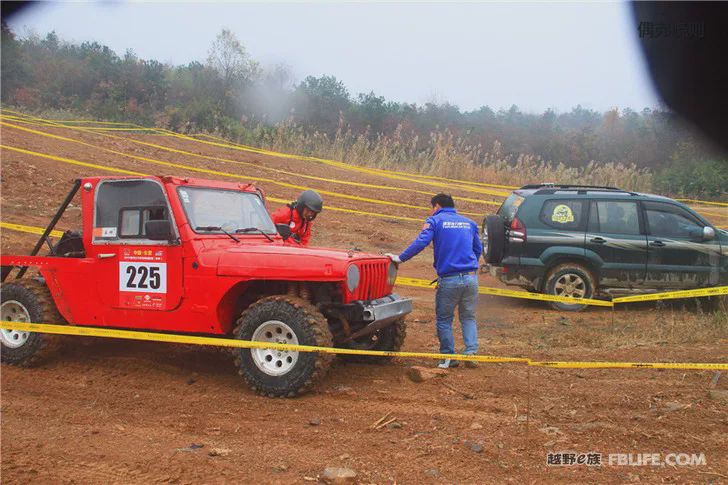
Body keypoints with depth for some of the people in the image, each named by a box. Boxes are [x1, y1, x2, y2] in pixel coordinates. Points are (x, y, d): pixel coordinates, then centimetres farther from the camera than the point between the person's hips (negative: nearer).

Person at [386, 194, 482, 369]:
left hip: (449, 279, -4)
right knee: (468, 317, 17)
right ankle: (471, 354, 8)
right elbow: (478, 249, 20)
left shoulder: (435, 221, 2)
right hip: (471, 278, 4)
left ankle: (449, 357, 13)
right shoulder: (469, 223, 17)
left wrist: (400, 258, -7)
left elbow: (420, 242, -12)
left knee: (444, 319, 10)